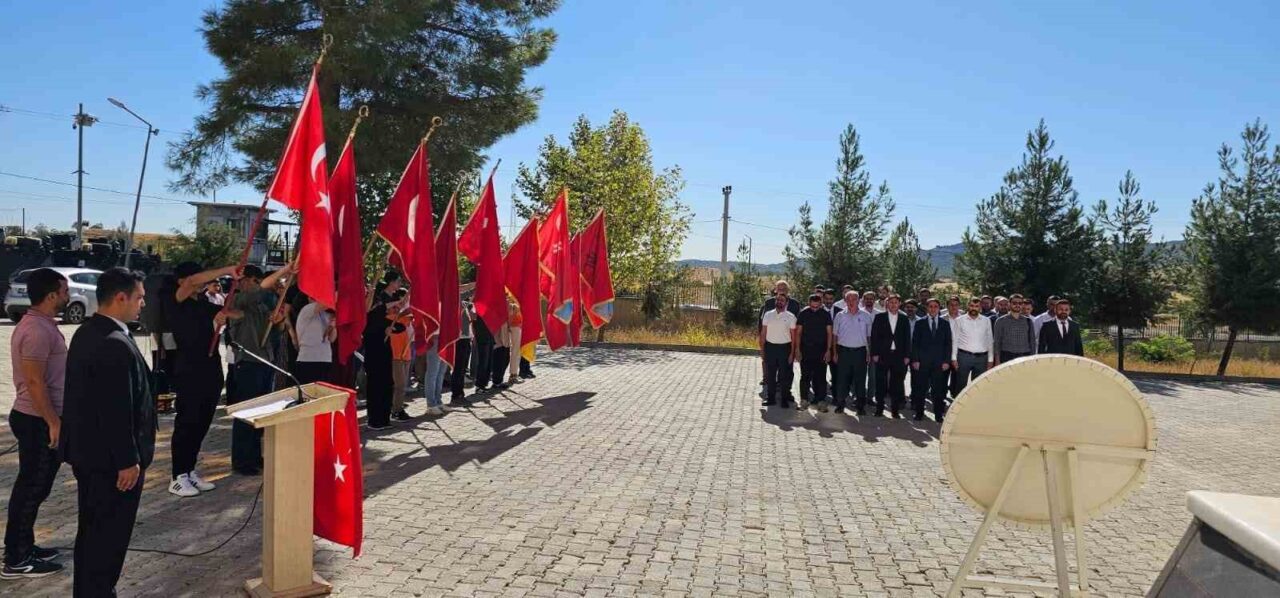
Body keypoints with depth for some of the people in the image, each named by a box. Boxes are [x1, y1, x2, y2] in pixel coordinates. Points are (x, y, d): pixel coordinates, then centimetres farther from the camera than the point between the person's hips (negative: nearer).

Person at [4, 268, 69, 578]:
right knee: (32, 489, -2)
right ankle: (16, 560, 8)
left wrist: (53, 419, 23)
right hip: (39, 422, -10)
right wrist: (53, 422, -21)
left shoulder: (37, 324, 12)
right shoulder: (38, 330, -21)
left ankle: (23, 547, 28)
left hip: (35, 418, 10)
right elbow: (34, 381, -24)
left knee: (31, 487, 17)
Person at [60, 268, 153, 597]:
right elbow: (117, 412, -25)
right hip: (110, 458, -10)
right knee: (110, 535, 4)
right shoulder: (115, 346, -25)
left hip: (86, 452, 10)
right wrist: (128, 461, -18)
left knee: (91, 530, 22)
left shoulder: (85, 333, 6)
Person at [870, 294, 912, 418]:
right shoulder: (879, 317, 4)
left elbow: (907, 338, 7)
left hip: (898, 355, 1)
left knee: (897, 383, 2)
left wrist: (907, 356, 1)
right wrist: (874, 354, -6)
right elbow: (874, 336, 1)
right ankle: (879, 408, 13)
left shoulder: (904, 318, 7)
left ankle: (895, 410, 10)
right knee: (881, 383, 3)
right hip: (882, 355, -1)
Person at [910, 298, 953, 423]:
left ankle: (938, 415, 10)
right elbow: (915, 343, 4)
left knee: (938, 389, 3)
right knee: (920, 389, 2)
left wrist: (947, 361, -1)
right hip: (922, 361, -1)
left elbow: (948, 343, 7)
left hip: (939, 362, 1)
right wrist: (915, 360, -4)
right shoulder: (920, 323, 6)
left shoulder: (945, 323, 9)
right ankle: (919, 413, 11)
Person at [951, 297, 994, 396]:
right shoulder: (959, 320, 2)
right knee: (961, 385, 1)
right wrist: (954, 358, -4)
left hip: (981, 357, 2)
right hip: (964, 356, -2)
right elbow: (955, 340, 1)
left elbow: (989, 341, 10)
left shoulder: (986, 321, 8)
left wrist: (990, 359, 7)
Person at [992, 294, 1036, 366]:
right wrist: (997, 360, -4)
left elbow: (1032, 341, 14)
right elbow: (996, 342, 3)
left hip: (1024, 357, 2)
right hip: (1007, 357, -2)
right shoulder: (1001, 321, 4)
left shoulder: (1027, 321, 12)